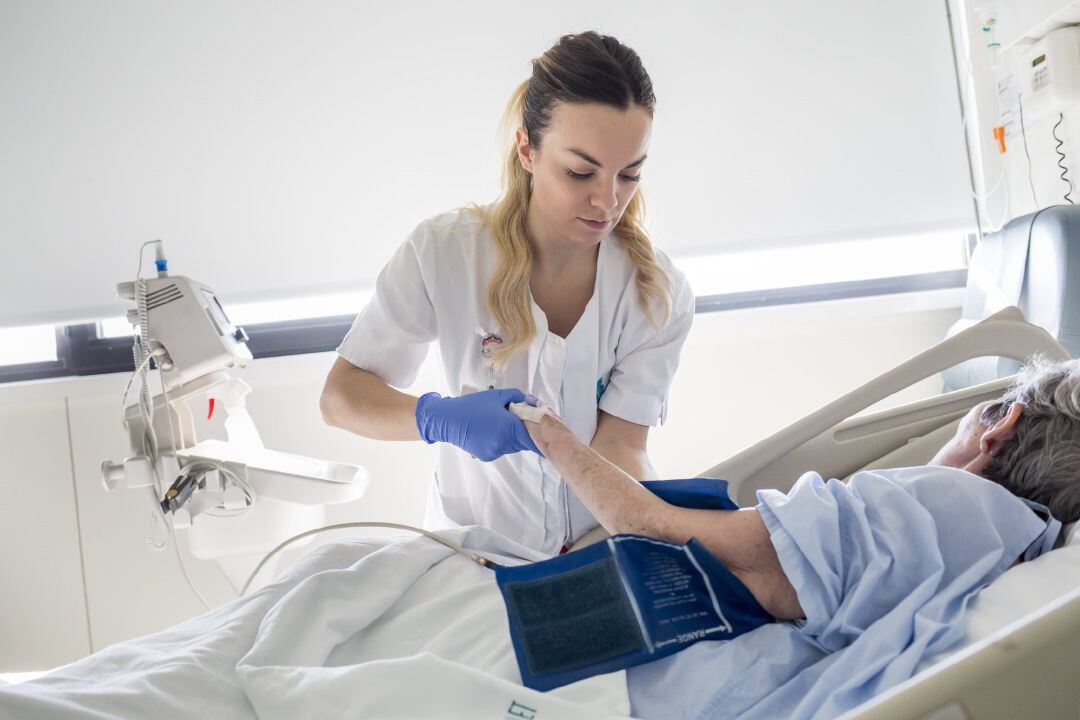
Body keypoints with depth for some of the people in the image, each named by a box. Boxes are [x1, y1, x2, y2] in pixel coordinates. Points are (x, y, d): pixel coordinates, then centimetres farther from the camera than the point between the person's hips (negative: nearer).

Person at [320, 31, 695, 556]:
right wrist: (438, 418, -32)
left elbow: (618, 449, -14)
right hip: (476, 544, 0)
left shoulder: (659, 295, -11)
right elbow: (339, 396, -12)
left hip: (603, 546, 1)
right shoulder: (444, 252, -15)